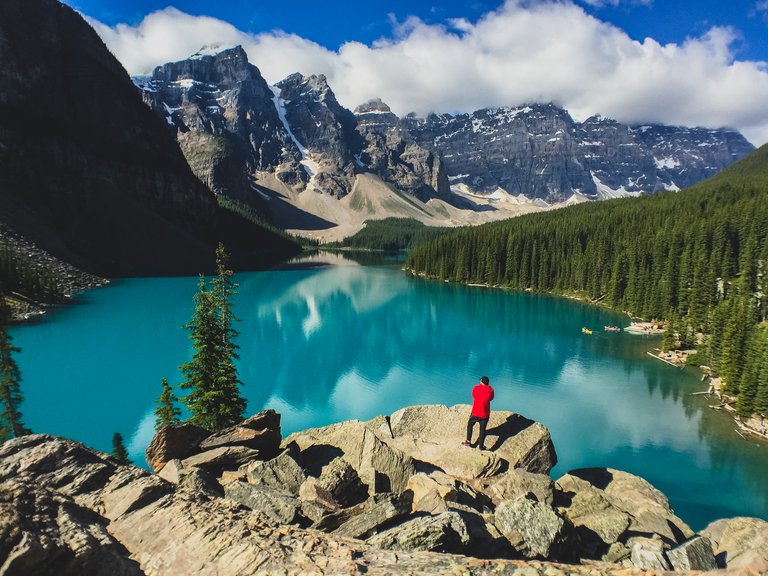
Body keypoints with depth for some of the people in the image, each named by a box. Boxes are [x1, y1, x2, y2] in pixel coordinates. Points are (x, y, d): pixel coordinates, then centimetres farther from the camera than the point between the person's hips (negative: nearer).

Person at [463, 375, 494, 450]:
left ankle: (468, 441, 23)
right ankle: (481, 445, 19)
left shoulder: (476, 388, -11)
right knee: (482, 429, 14)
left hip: (475, 412, 0)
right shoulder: (490, 391, -10)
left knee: (470, 425, 23)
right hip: (485, 414, 0)